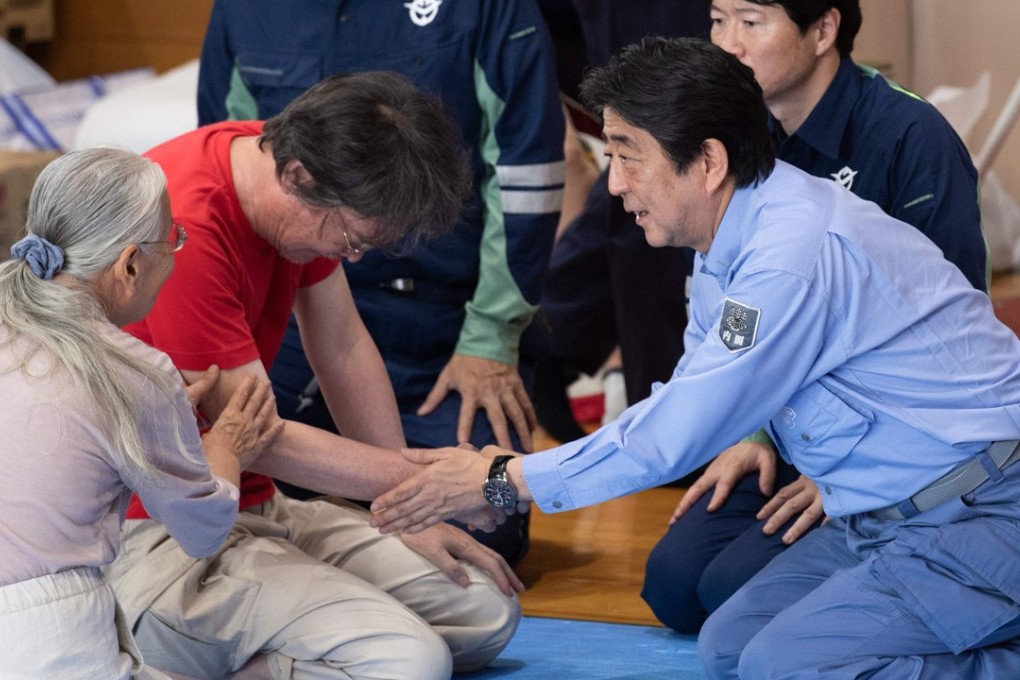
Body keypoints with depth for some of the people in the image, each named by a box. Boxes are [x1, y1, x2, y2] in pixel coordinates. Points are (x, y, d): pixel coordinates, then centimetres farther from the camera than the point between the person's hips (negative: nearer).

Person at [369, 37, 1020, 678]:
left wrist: (503, 480, -11)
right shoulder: (729, 246, 7)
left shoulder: (798, 252, -25)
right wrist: (511, 465, 5)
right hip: (890, 512, 10)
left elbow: (675, 437, -21)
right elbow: (684, 406, 16)